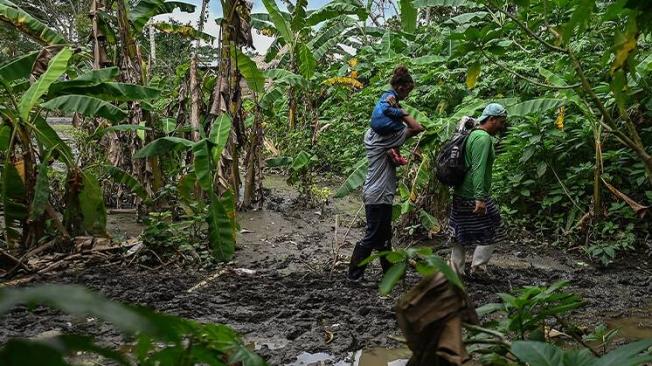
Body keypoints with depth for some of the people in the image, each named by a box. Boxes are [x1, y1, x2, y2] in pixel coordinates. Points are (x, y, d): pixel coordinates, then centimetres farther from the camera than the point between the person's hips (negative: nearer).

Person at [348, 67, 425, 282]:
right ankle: (354, 274, 7)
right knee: (373, 237, -1)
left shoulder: (371, 134, 8)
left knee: (383, 234, 18)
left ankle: (390, 270, 30)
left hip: (373, 193, 10)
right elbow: (417, 128, -20)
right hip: (379, 195, -10)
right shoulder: (386, 136, -18)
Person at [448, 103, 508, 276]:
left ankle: (456, 271, 20)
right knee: (493, 231, 3)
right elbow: (478, 169, -25)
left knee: (461, 235, 13)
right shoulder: (484, 138, -16)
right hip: (473, 197, -10)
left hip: (460, 196, 10)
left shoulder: (474, 134, 15)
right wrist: (480, 198, -29)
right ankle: (477, 268, 7)